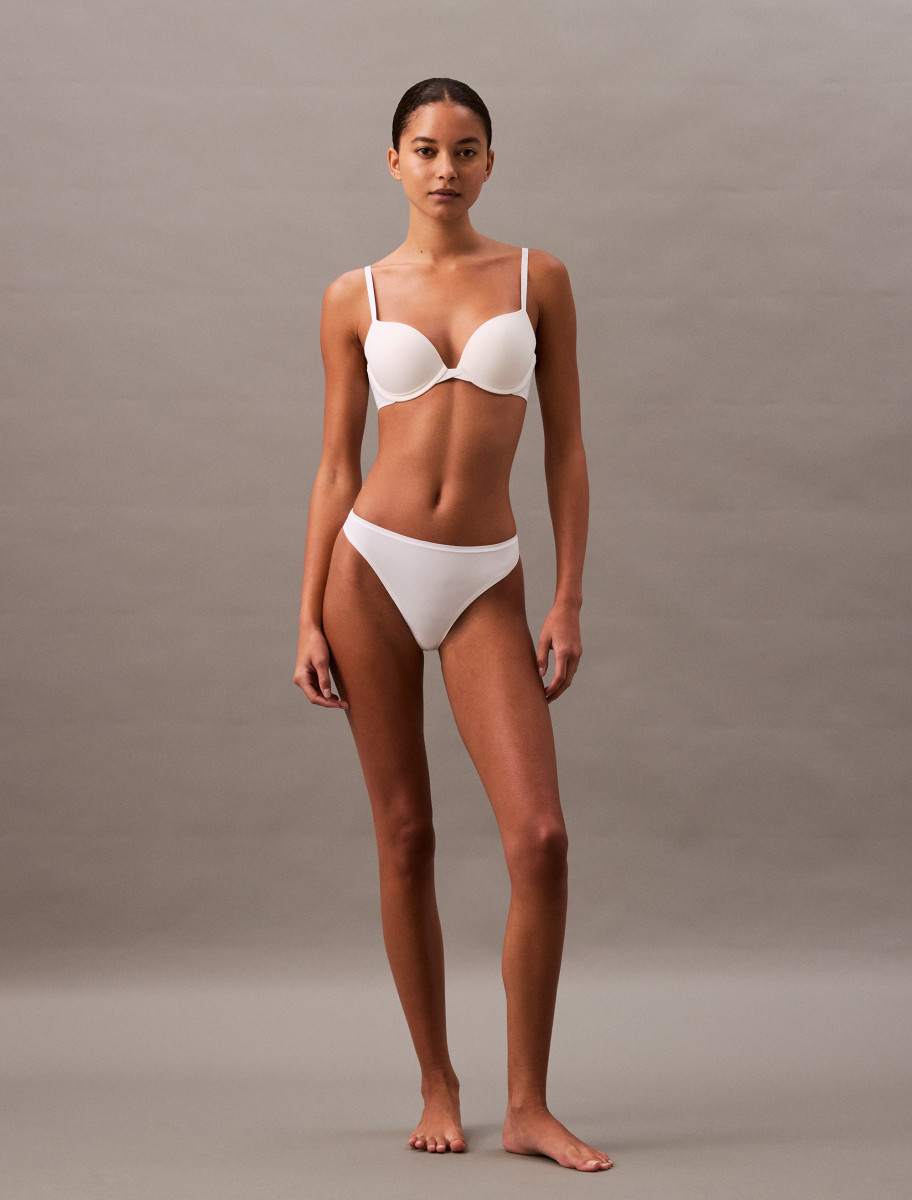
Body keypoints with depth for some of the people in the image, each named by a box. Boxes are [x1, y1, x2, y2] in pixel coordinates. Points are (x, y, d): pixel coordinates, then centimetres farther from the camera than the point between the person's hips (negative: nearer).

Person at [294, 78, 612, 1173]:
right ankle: (438, 1090, 18)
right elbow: (336, 467, 7)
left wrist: (569, 602, -1)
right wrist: (309, 618, 1)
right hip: (373, 568, 0)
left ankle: (527, 1105, 1)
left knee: (541, 838, -11)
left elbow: (565, 448, 6)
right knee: (404, 838, 4)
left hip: (485, 585, 0)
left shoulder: (537, 279, 6)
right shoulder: (356, 298, 6)